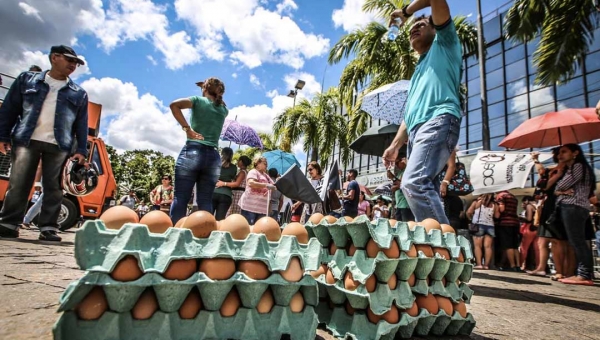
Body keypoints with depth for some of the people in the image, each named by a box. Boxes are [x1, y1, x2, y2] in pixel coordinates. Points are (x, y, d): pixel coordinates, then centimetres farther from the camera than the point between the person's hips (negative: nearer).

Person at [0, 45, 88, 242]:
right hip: (27, 140, 0)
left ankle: (48, 228, 1)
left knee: (53, 187, -1)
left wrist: (81, 150, 1)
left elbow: (82, 124, 10)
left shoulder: (79, 94, 14)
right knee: (18, 184, 0)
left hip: (58, 145, 0)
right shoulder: (27, 80, 13)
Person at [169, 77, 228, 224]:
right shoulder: (223, 109, 17)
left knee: (180, 198, -4)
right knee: (205, 201, 3)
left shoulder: (199, 100, 6)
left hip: (192, 152, -3)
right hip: (213, 157, 4)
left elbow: (174, 105, -12)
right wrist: (217, 96, 35)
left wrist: (187, 128, -10)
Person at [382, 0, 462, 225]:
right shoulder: (418, 72, 37)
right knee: (424, 188, -1)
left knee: (414, 183, -28)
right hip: (417, 130, 8)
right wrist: (395, 145, 20)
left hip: (438, 123, -8)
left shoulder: (443, 45, 19)